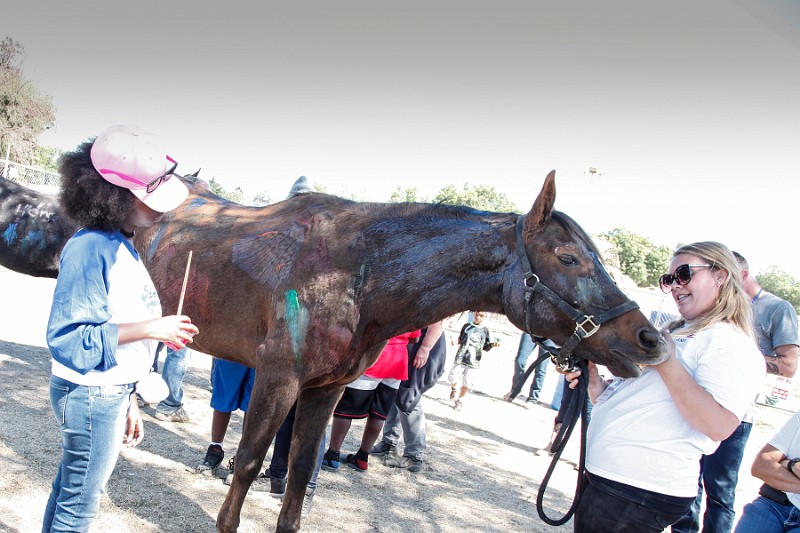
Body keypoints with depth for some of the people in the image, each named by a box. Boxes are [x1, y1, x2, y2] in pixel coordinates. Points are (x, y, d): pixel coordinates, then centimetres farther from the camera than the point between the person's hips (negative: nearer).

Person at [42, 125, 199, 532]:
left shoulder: (122, 246, 6)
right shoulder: (90, 248, -21)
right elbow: (69, 337, -24)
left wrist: (129, 401, 17)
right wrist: (151, 328, -23)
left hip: (113, 392, 8)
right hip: (89, 395, -8)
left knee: (69, 490, 22)